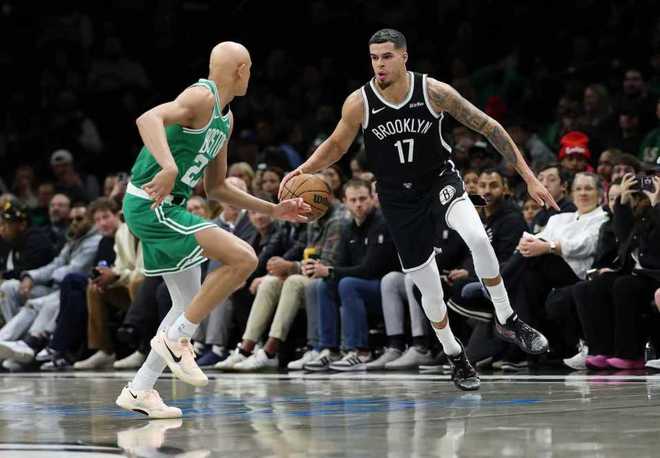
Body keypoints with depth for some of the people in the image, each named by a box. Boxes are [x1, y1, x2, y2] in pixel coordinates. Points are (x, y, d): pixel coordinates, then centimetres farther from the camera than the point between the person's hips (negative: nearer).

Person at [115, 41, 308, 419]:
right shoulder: (202, 96, -13)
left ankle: (140, 391, 17)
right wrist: (169, 166, -47)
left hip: (164, 209, 11)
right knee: (243, 258, -19)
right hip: (151, 204, -11)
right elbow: (149, 119, -32)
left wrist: (275, 210, 21)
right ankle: (175, 339, -12)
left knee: (191, 304, 15)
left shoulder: (226, 118, 17)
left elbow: (216, 188, 24)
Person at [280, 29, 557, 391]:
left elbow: (489, 128, -11)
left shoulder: (434, 92, -19)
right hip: (399, 198, 2)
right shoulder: (359, 103, -15)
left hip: (440, 181, -1)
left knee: (478, 238, -32)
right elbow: (336, 145, 4)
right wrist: (304, 169, -16)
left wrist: (528, 177, -13)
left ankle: (507, 321, -13)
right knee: (428, 286, 4)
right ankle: (455, 358, 27)